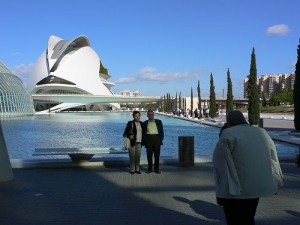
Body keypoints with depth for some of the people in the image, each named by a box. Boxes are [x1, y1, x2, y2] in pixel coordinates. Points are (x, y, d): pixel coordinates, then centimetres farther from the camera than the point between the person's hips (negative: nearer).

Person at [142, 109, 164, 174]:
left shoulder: (159, 122, 12)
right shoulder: (145, 123, 12)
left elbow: (161, 131, 10)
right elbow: (143, 133, 11)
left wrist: (161, 139, 0)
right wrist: (144, 141, 1)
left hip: (157, 138, 0)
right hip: (149, 139, 0)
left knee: (157, 154, 1)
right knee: (149, 154, 0)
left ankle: (157, 168, 10)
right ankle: (150, 168, 10)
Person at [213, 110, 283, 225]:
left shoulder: (228, 135, -10)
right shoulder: (261, 132, 9)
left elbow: (221, 164, -16)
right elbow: (273, 158, 15)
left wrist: (221, 193, -13)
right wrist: (275, 182, 26)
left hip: (235, 190, -6)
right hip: (257, 186, 6)